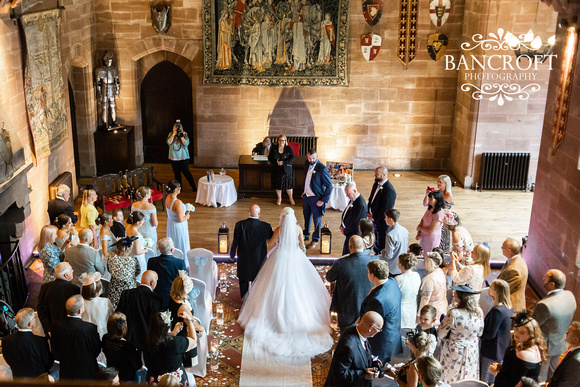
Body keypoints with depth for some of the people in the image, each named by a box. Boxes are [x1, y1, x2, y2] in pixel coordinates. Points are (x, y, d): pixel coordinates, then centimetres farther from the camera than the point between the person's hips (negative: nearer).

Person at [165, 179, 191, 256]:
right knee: (180, 244, 11)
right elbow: (180, 219, -28)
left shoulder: (168, 198, -7)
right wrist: (187, 216, -8)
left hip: (170, 223, 9)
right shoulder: (178, 203, -33)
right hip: (178, 226, -9)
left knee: (173, 244, 26)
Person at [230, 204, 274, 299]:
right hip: (259, 258, 0)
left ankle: (244, 298, 39)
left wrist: (232, 255, 3)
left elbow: (235, 242, -13)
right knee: (257, 278, 22)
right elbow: (272, 237, -2)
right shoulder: (266, 226, -22)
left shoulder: (240, 225, -22)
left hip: (244, 258, 0)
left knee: (244, 278, 22)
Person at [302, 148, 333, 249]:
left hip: (316, 198, -7)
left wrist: (323, 200, -17)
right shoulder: (307, 164, 0)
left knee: (317, 220, 7)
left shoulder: (322, 169, -22)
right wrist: (304, 191, 14)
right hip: (306, 196, 7)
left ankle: (315, 240, 24)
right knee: (306, 217, 23)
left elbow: (329, 186, -17)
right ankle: (306, 235, 43)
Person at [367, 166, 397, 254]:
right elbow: (371, 199, 14)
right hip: (375, 220, 8)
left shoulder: (389, 190, -25)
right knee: (375, 243, 22)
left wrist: (374, 217, -13)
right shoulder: (376, 184, 3)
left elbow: (386, 209, -23)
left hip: (383, 222, -8)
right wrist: (369, 213, 2)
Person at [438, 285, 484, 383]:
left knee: (451, 380, 15)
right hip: (472, 353, 4)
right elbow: (480, 333, 2)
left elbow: (440, 334, -17)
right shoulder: (479, 312, -12)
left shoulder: (454, 314, -28)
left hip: (455, 353, -4)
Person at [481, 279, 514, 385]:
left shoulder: (497, 311, -28)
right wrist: (482, 326, 9)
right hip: (502, 350, 9)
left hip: (491, 351, -9)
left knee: (484, 381, 6)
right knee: (493, 380, 24)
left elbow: (490, 335, -24)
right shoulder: (509, 307, 1)